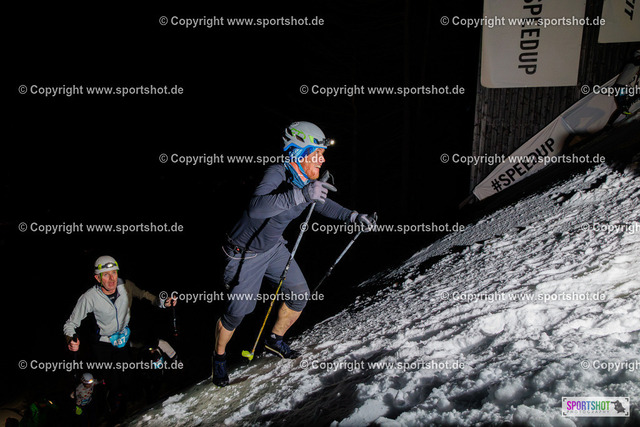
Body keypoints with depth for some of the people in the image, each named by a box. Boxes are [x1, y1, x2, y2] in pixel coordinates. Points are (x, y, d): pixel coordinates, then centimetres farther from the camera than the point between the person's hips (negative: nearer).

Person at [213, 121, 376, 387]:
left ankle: (275, 340, 29)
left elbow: (323, 205, 12)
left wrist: (354, 217, -1)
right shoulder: (276, 175, -31)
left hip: (274, 247, 7)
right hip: (246, 252, -7)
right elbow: (255, 208, -49)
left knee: (300, 295, 3)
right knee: (237, 312, 0)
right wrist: (300, 195, -57)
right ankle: (219, 355, 29)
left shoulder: (306, 182, -7)